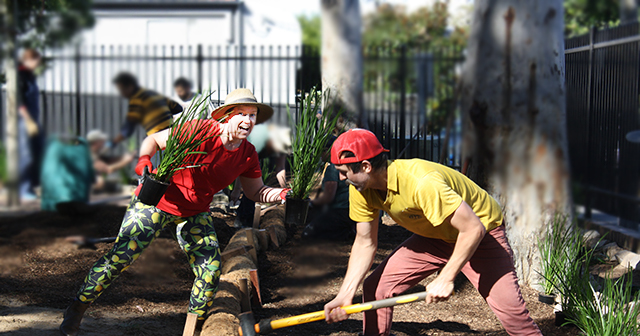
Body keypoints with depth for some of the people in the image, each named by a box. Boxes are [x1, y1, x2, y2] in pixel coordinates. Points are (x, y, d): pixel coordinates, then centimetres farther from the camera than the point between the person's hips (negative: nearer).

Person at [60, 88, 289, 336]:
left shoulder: (248, 155, -6)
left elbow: (255, 191, 6)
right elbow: (153, 140, -13)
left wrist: (278, 194, -14)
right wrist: (143, 161, -33)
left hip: (195, 215, 5)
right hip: (157, 202, -5)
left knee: (211, 271, -2)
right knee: (120, 256, -10)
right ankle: (76, 310, 7)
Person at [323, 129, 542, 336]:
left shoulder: (421, 183, -38)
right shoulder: (361, 190, -14)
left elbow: (473, 229, -35)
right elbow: (365, 243, -4)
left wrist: (446, 278, -31)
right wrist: (345, 294, -14)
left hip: (480, 235, -7)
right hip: (434, 237, 7)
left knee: (511, 310, -20)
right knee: (375, 288, -2)